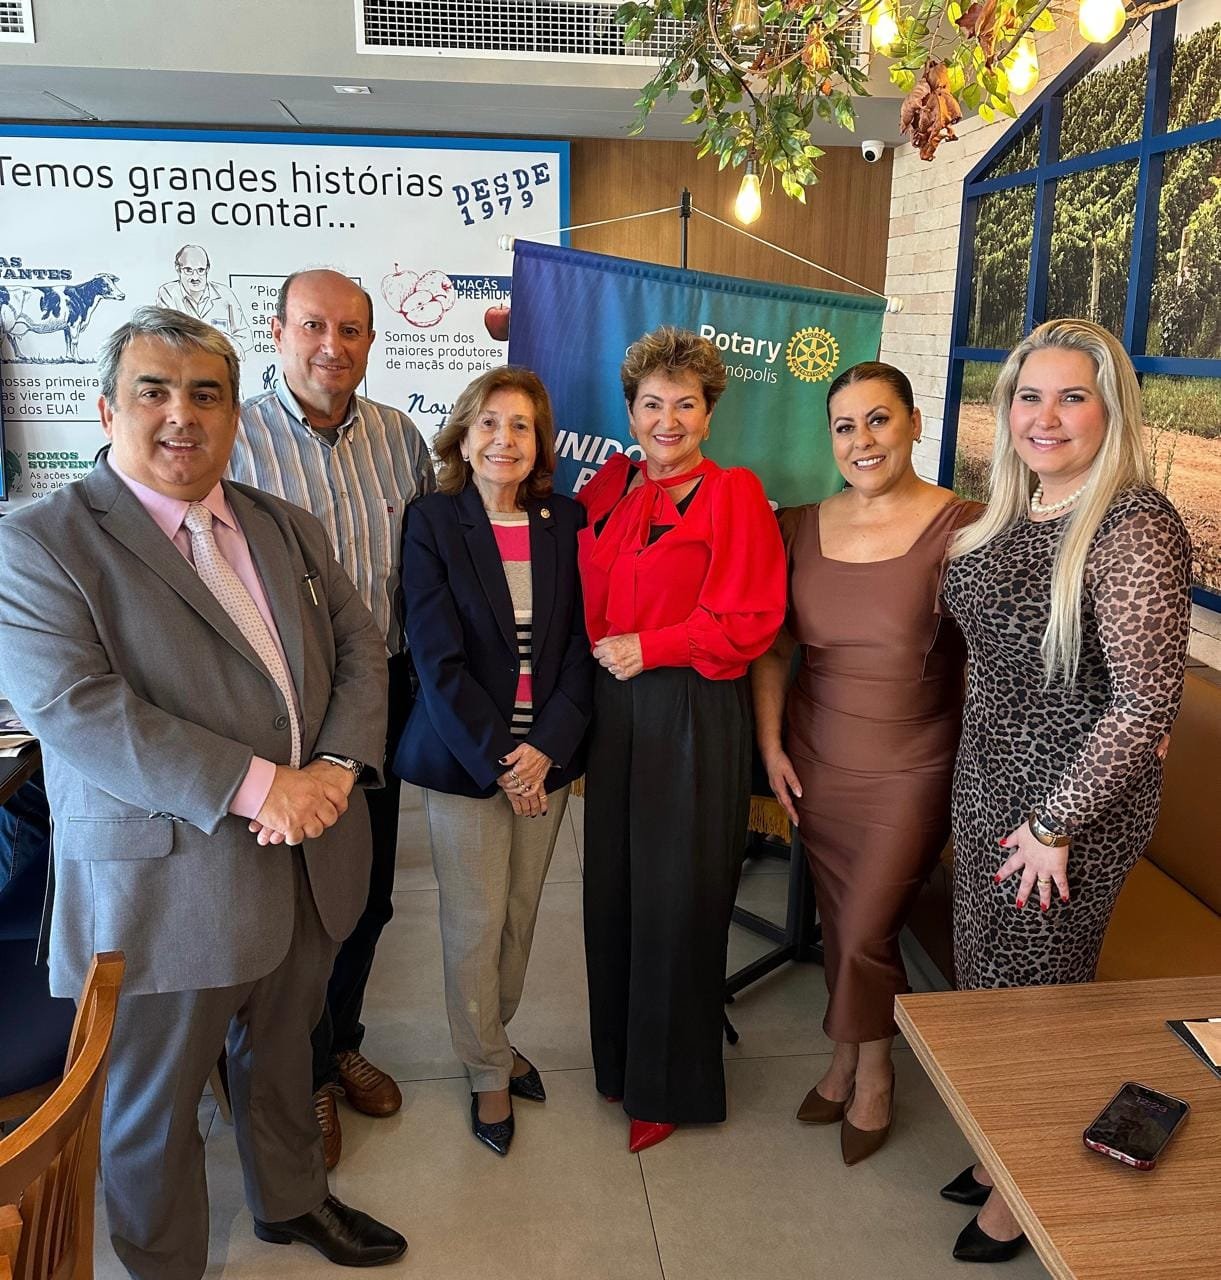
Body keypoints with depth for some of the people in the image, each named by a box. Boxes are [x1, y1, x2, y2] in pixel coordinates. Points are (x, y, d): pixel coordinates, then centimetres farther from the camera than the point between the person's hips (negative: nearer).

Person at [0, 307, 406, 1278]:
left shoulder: (289, 529, 8)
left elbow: (360, 651, 6)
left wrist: (336, 766, -13)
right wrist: (256, 787, -25)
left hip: (309, 867, 6)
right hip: (166, 889, -5)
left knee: (282, 1054, 27)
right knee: (153, 1107, 16)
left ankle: (292, 1200, 51)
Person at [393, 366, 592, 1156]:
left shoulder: (567, 521, 3)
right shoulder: (432, 522, -6)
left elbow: (583, 642, 0)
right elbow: (438, 659, -10)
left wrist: (548, 747, -11)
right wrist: (496, 759, -13)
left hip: (547, 756, 3)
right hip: (465, 758, -3)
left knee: (521, 914, 14)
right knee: (475, 924, 7)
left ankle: (496, 1038, 38)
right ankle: (489, 1070, 28)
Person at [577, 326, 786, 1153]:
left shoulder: (734, 494, -6)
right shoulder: (609, 486, 10)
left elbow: (752, 619, -11)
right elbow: (583, 589, 19)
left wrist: (651, 646, -14)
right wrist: (596, 647, 2)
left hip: (693, 711, -5)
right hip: (611, 706, 5)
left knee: (677, 896, 4)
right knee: (613, 888, 13)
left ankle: (671, 1084, 24)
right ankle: (621, 1056, 34)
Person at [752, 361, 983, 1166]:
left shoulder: (962, 529, -12)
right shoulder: (801, 527, 2)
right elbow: (771, 646, 8)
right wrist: (771, 743, 3)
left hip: (910, 774, -4)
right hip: (817, 764, 4)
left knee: (866, 937, 3)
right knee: (838, 925, 16)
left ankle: (874, 1078, 32)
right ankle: (847, 1061, 40)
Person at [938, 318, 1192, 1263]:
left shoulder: (1135, 529, -21)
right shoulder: (1013, 514, 4)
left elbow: (1146, 701, -23)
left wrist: (1055, 824, -18)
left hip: (1073, 805, -7)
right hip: (988, 786, 8)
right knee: (988, 978, 20)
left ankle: (1020, 1200, 35)